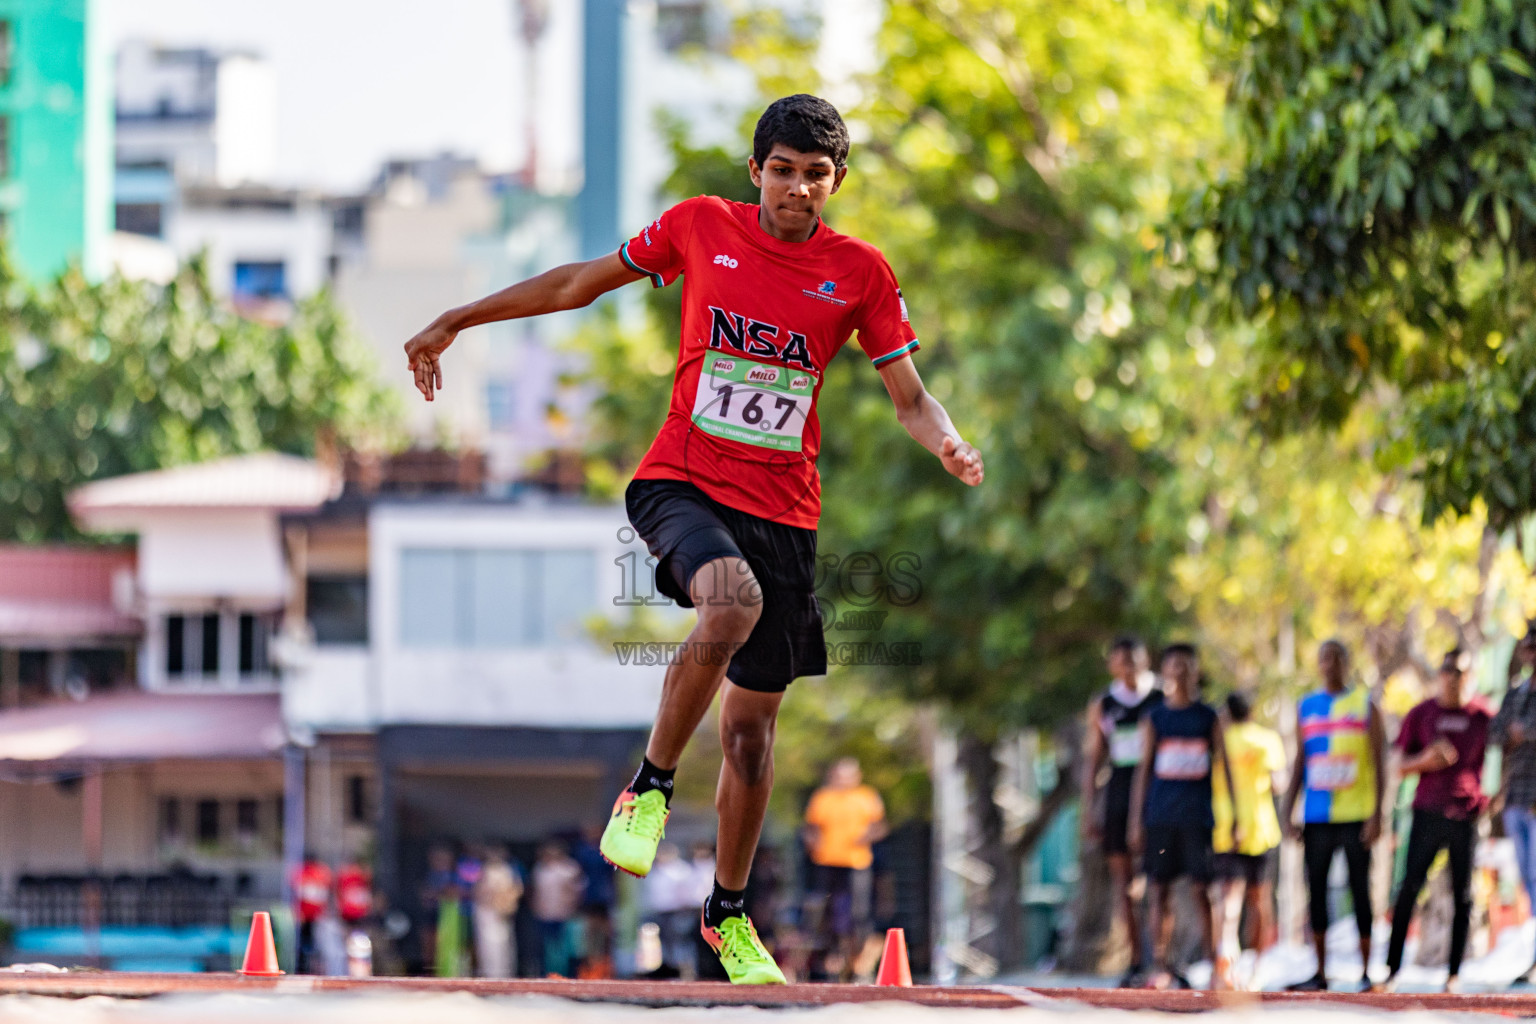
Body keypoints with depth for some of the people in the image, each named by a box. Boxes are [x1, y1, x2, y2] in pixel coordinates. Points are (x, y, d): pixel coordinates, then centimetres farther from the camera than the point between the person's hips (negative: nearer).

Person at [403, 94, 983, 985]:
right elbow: (582, 282, 11)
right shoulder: (701, 227, 0)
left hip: (784, 509, 2)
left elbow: (910, 395, 4)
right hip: (681, 481, -2)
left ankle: (729, 915, 27)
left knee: (753, 721, 7)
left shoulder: (860, 273, 2)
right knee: (733, 601, -36)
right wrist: (457, 322, 13)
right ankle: (651, 787, -17)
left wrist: (948, 444, -19)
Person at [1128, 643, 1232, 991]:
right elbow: (1143, 770, 8)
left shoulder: (1208, 718, 7)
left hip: (1197, 814, -1)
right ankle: (1162, 968, 4)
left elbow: (1224, 766, 8)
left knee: (1202, 889, -4)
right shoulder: (1155, 719, 8)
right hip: (1160, 815, 1)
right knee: (1160, 889, 1)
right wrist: (1136, 821, 2)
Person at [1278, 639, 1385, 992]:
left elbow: (1379, 764, 0)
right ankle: (1320, 973, 8)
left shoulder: (1365, 705, 3)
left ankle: (1365, 972, 2)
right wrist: (1288, 811, 6)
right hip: (1317, 816, 3)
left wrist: (1377, 815, -9)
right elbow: (1299, 764, 15)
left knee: (1360, 892, -2)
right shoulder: (1307, 707, 12)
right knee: (1316, 892, 2)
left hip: (1356, 815, -3)